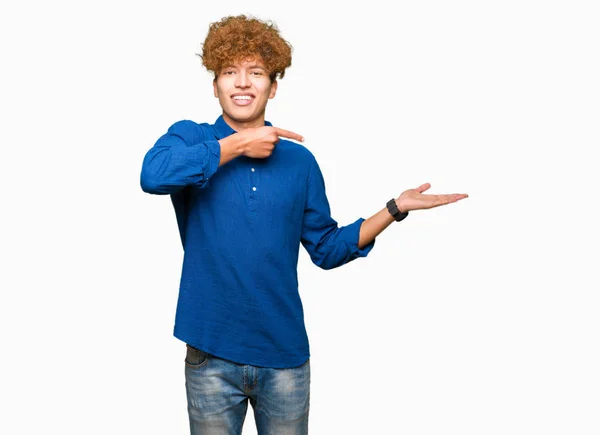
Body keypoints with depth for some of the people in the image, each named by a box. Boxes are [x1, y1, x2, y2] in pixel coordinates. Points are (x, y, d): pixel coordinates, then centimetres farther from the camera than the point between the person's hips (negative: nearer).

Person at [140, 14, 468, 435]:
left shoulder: (299, 160, 4)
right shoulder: (189, 138, -2)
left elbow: (327, 248, 10)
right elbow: (153, 175, -25)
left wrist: (395, 208, 1)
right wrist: (238, 144, -18)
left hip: (285, 355, 2)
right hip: (211, 356, -2)